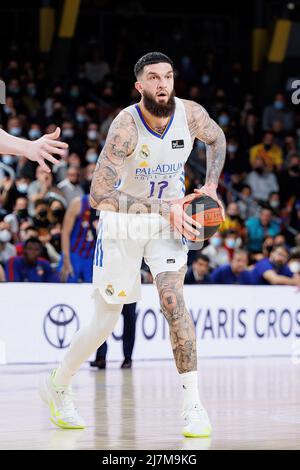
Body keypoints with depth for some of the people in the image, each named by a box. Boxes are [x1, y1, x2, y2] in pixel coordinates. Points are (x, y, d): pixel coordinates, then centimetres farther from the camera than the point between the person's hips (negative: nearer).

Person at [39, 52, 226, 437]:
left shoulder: (191, 114, -12)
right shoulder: (126, 126, -26)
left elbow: (216, 139, 14)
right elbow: (98, 193, -32)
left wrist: (210, 186, -2)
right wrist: (164, 208, -36)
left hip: (168, 221, 3)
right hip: (122, 222, -2)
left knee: (172, 300, -20)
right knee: (105, 323, 6)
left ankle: (193, 406, -18)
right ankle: (57, 385, 32)